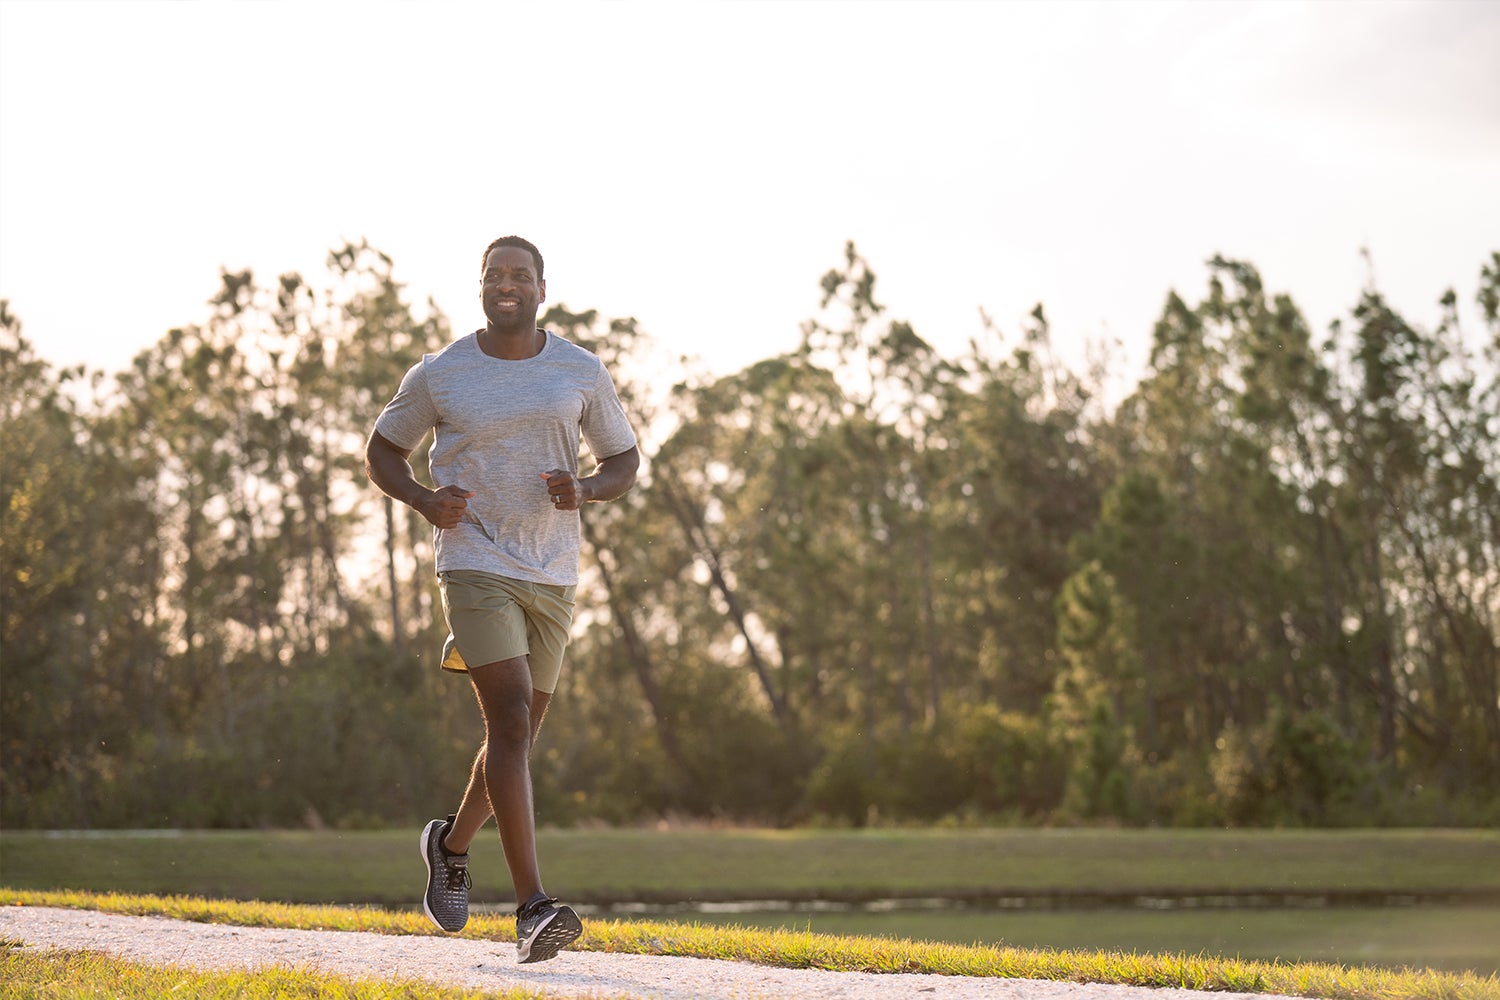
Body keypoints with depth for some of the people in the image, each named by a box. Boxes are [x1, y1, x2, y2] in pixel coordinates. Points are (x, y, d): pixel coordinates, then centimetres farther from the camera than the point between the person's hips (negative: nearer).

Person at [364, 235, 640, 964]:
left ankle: (452, 844, 44)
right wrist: (425, 501, -11)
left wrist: (586, 490, -12)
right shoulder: (438, 375, -2)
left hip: (551, 576, 4)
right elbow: (381, 451, 10)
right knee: (510, 721, -20)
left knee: (517, 737, 13)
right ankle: (533, 910, -24)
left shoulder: (582, 373, 3)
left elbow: (625, 463, 12)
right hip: (475, 567, -4)